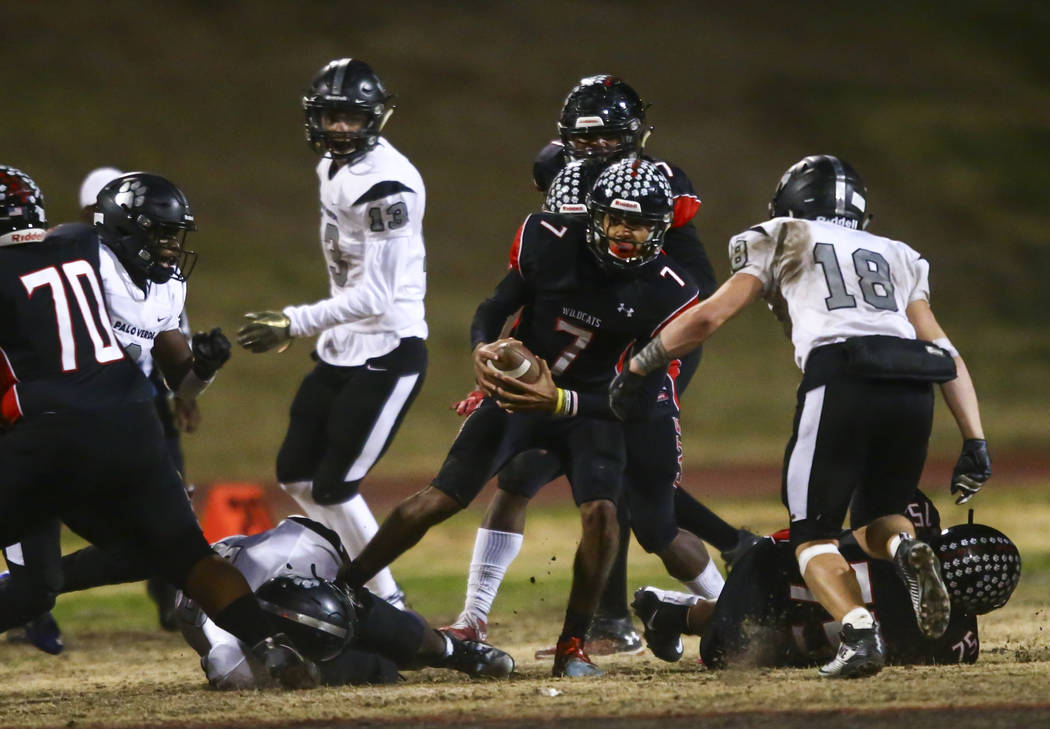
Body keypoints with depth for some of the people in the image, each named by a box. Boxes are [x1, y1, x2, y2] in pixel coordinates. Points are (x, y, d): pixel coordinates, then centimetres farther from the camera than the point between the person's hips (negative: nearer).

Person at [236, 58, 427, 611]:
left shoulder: (385, 185, -22)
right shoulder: (334, 167, 8)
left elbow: (376, 295, -25)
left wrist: (294, 324, -24)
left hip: (387, 353, -10)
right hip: (342, 351, 10)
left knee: (333, 487, -8)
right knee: (296, 476, 12)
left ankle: (388, 607, 5)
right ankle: (370, 586, 22)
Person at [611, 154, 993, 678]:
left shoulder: (783, 243, 22)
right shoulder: (897, 260, 32)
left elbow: (707, 317, 13)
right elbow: (946, 355, 22)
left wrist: (636, 368, 24)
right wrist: (975, 442, 17)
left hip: (840, 380, -4)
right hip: (913, 394, 4)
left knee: (813, 536, 7)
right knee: (873, 520, 23)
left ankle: (859, 633, -20)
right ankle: (907, 551, -12)